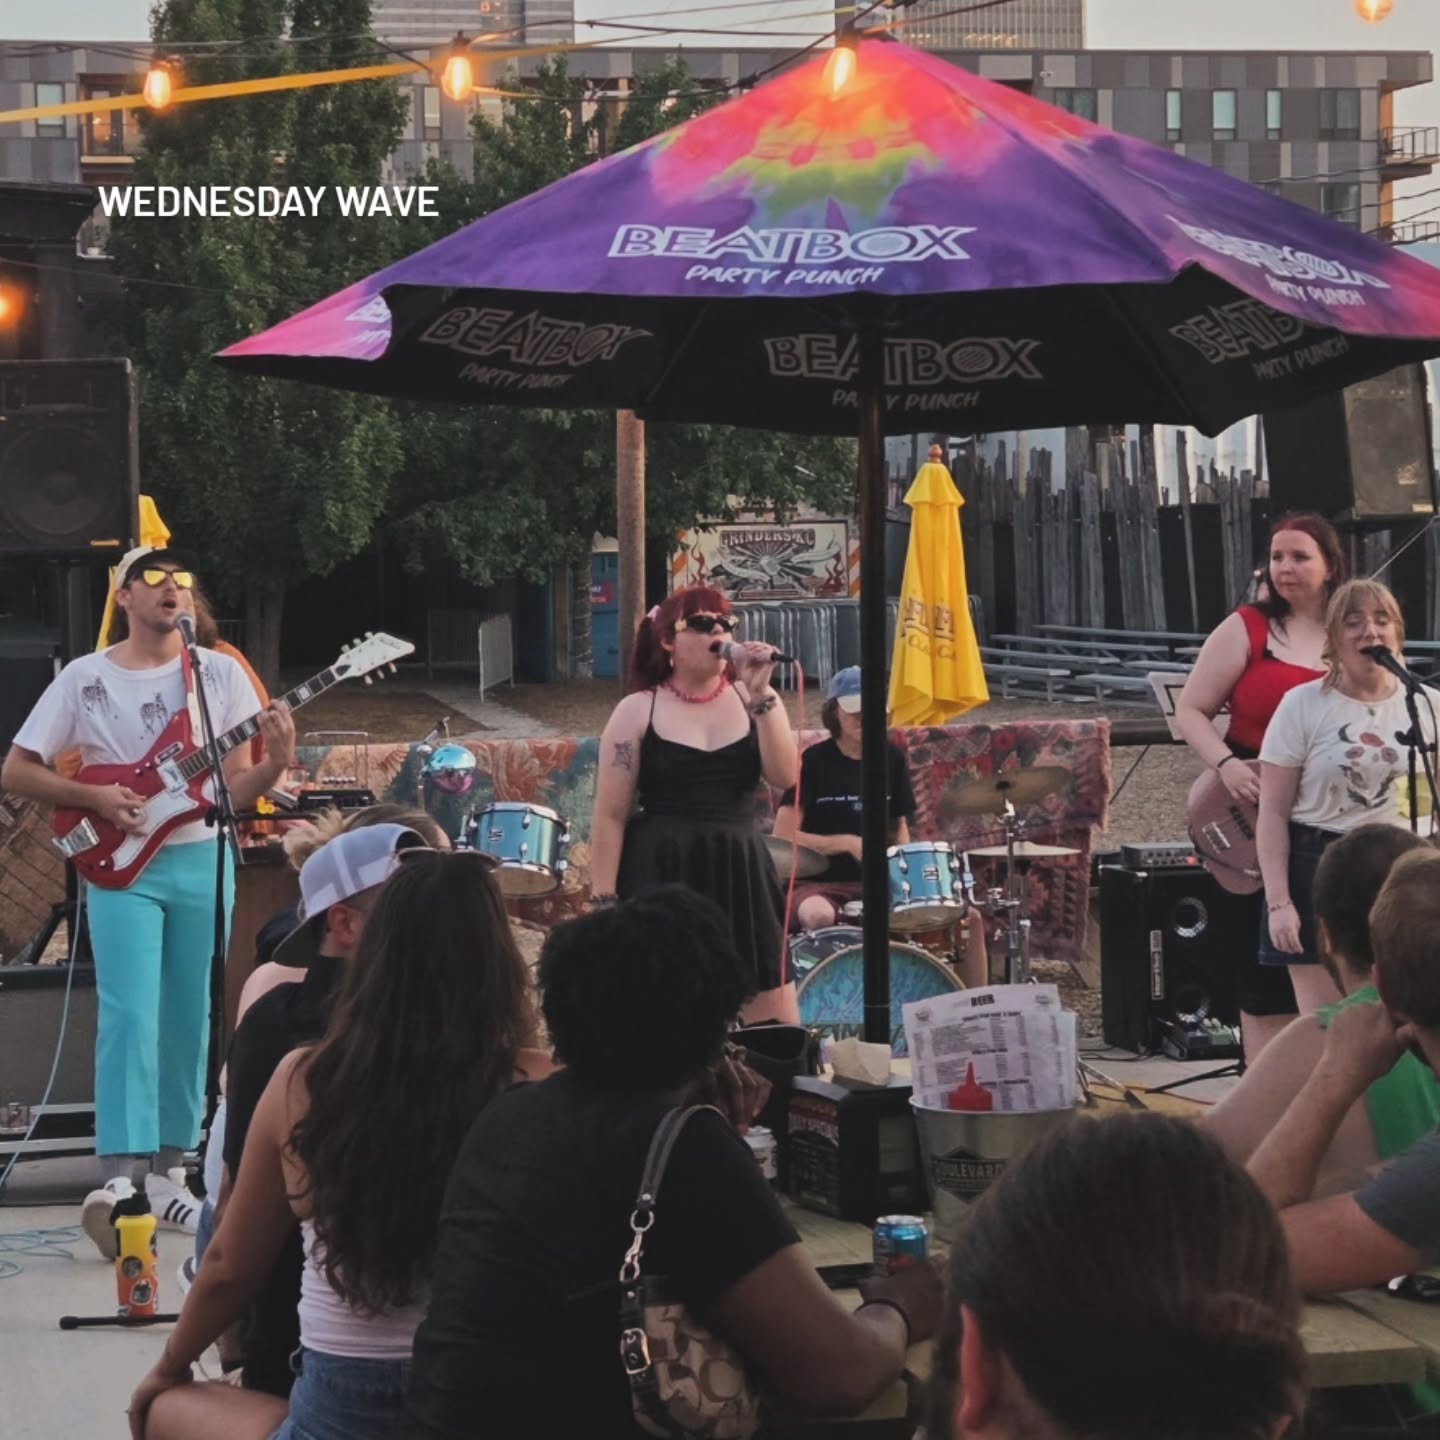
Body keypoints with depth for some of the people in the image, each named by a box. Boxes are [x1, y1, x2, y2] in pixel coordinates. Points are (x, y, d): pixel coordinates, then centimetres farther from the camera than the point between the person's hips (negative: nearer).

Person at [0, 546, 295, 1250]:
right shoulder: (84, 679, 0)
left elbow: (235, 789, 4)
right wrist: (95, 799, -12)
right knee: (129, 1017, -16)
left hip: (202, 861, 3)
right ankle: (120, 1177, -22)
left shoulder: (220, 673, 5)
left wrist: (275, 765, -17)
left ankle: (166, 1173, 17)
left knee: (189, 1023, 7)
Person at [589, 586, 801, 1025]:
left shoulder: (751, 701, 7)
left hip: (740, 874, 3)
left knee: (781, 1029, 1)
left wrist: (761, 696, -13)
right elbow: (610, 816, -4)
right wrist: (604, 902, -10)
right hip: (661, 878, -3)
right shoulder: (638, 712, -2)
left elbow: (784, 777, -8)